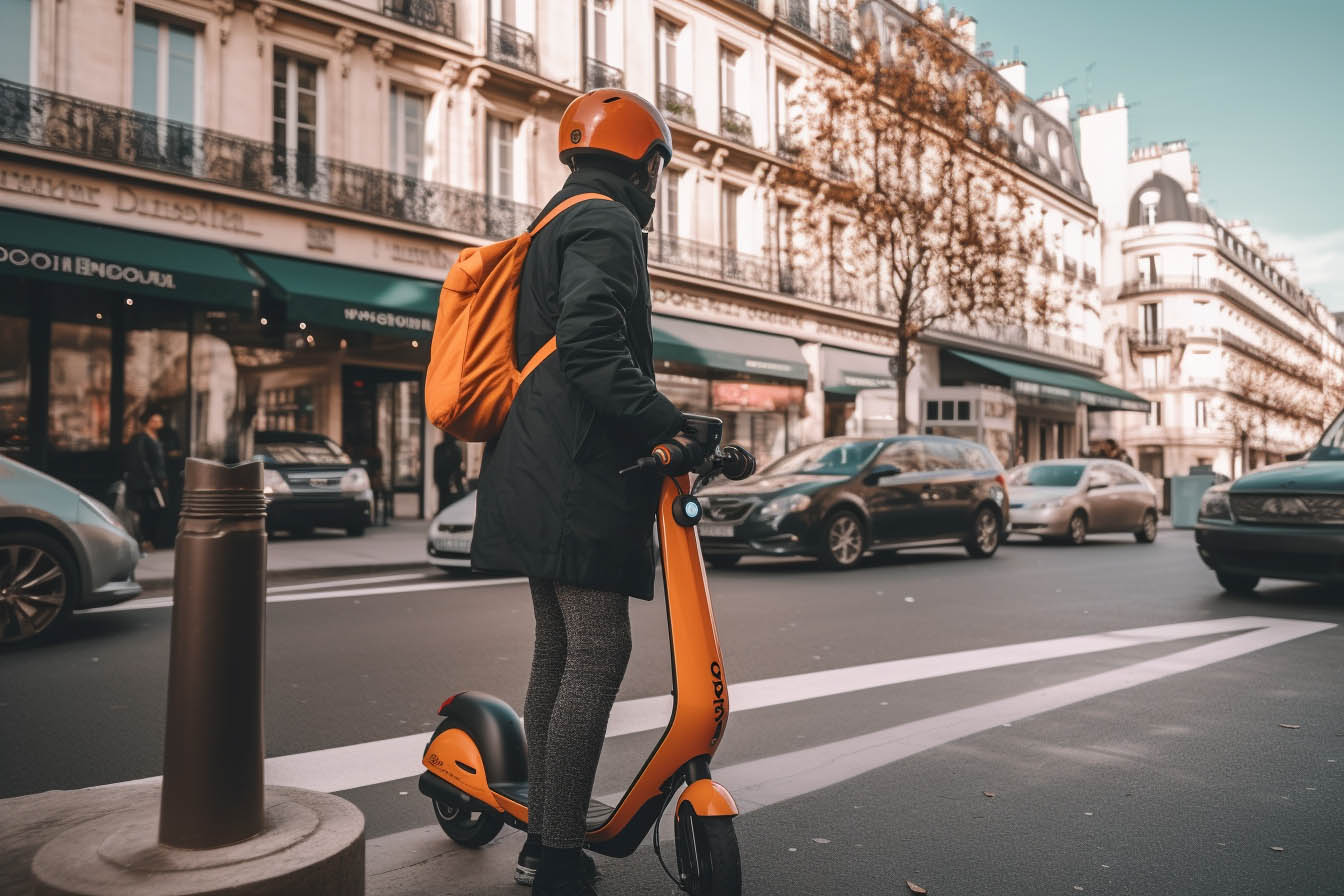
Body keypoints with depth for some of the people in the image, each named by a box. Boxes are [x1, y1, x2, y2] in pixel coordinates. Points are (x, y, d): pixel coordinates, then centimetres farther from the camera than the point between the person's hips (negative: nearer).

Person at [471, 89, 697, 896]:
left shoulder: (556, 224, 27)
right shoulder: (607, 225, -6)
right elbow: (593, 347, -22)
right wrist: (667, 423, -25)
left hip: (541, 474, 11)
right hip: (578, 474, -11)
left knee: (559, 652, 13)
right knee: (598, 654, -10)